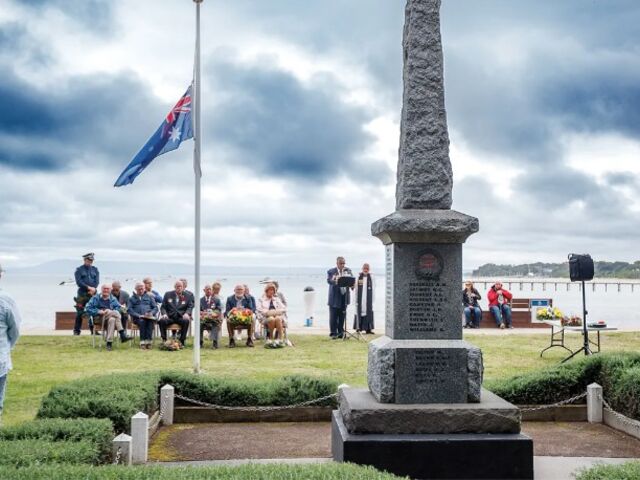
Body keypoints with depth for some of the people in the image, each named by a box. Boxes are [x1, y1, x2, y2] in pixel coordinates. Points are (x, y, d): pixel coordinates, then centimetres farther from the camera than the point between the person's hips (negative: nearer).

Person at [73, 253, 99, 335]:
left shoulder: (95, 270, 14)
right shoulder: (79, 270, 4)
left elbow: (97, 281, 5)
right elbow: (79, 282, -7)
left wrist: (93, 289, -13)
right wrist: (88, 287, -17)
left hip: (92, 294, 3)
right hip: (82, 294, -3)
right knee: (80, 313, -2)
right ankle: (76, 330, 7)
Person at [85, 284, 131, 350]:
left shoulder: (113, 299, 14)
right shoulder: (95, 298, 9)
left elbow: (118, 308, 0)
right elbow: (88, 308, -1)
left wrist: (110, 311, -19)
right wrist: (98, 311, -16)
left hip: (108, 318, 3)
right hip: (98, 319, -3)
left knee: (112, 320, -36)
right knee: (116, 313, -29)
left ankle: (109, 343, -37)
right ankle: (122, 334, -35)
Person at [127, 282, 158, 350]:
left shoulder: (149, 296, 23)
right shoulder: (132, 298, 20)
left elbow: (155, 307, 15)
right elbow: (129, 310, 6)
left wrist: (151, 313, -7)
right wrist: (138, 315, -10)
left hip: (149, 316, 1)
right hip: (137, 318, 0)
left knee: (150, 321, -36)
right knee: (142, 321, -36)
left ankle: (148, 341, -42)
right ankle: (142, 342, -39)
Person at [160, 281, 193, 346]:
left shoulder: (187, 296, 12)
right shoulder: (168, 294, 13)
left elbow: (190, 307, 7)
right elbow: (163, 307, 11)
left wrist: (187, 313, -15)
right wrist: (164, 314, -10)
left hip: (181, 317, 0)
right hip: (169, 317, 1)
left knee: (186, 321, -34)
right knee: (162, 320, -31)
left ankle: (182, 341, -23)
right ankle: (164, 340, -19)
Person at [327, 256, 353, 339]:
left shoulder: (348, 271, 9)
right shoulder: (331, 272, -4)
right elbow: (329, 280, -20)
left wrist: (352, 284, -22)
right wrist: (335, 281, -42)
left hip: (344, 296, 4)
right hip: (334, 298, -4)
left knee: (342, 316, 9)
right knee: (333, 316, -1)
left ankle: (341, 332, 18)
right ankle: (333, 333, 6)